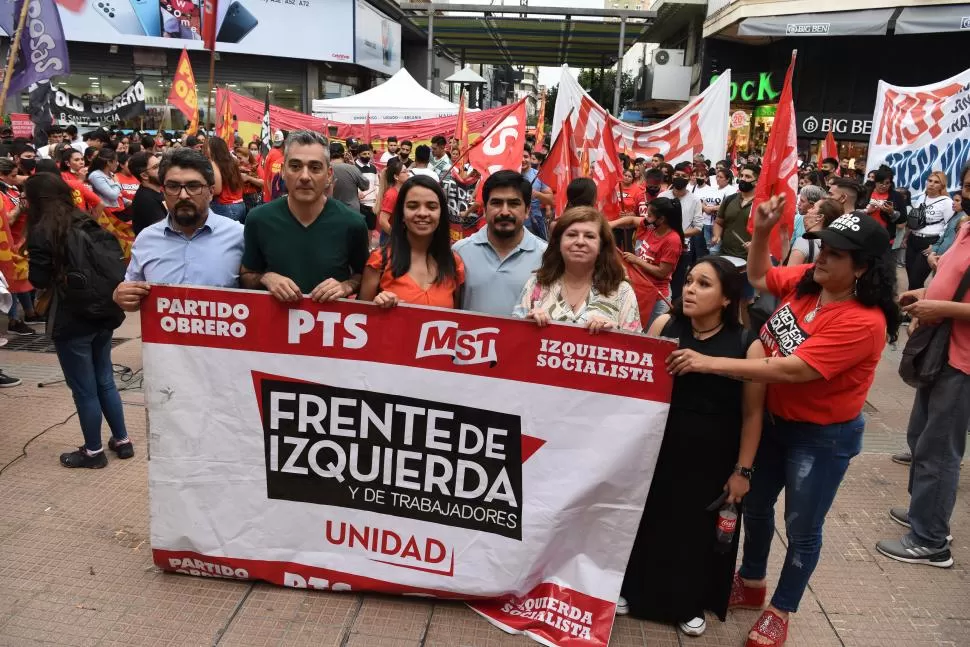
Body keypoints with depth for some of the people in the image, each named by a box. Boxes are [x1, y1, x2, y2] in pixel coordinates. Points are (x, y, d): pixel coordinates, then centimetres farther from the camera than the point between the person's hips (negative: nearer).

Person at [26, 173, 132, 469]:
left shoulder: (42, 231, -11)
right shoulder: (88, 223, 8)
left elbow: (39, 280, -10)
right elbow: (114, 262, 10)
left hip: (72, 319, -7)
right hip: (104, 312, 7)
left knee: (83, 389, 6)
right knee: (104, 380, 19)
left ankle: (94, 451, 19)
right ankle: (122, 440, 27)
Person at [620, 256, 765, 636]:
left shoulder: (747, 344, -12)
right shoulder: (663, 326, -6)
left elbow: (752, 412, -7)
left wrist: (743, 470, -5)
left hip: (713, 461, -1)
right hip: (658, 449, 2)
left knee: (700, 530, 15)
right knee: (649, 522, 16)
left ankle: (691, 603, 40)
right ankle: (634, 590, 40)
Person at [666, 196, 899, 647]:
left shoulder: (863, 322, -29)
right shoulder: (806, 280, -9)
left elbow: (791, 370, -35)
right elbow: (758, 277, 10)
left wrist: (709, 363, -36)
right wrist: (762, 232, -9)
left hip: (823, 435, -7)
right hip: (773, 418, 7)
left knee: (802, 528, 11)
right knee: (755, 505, 21)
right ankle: (750, 584, 45)